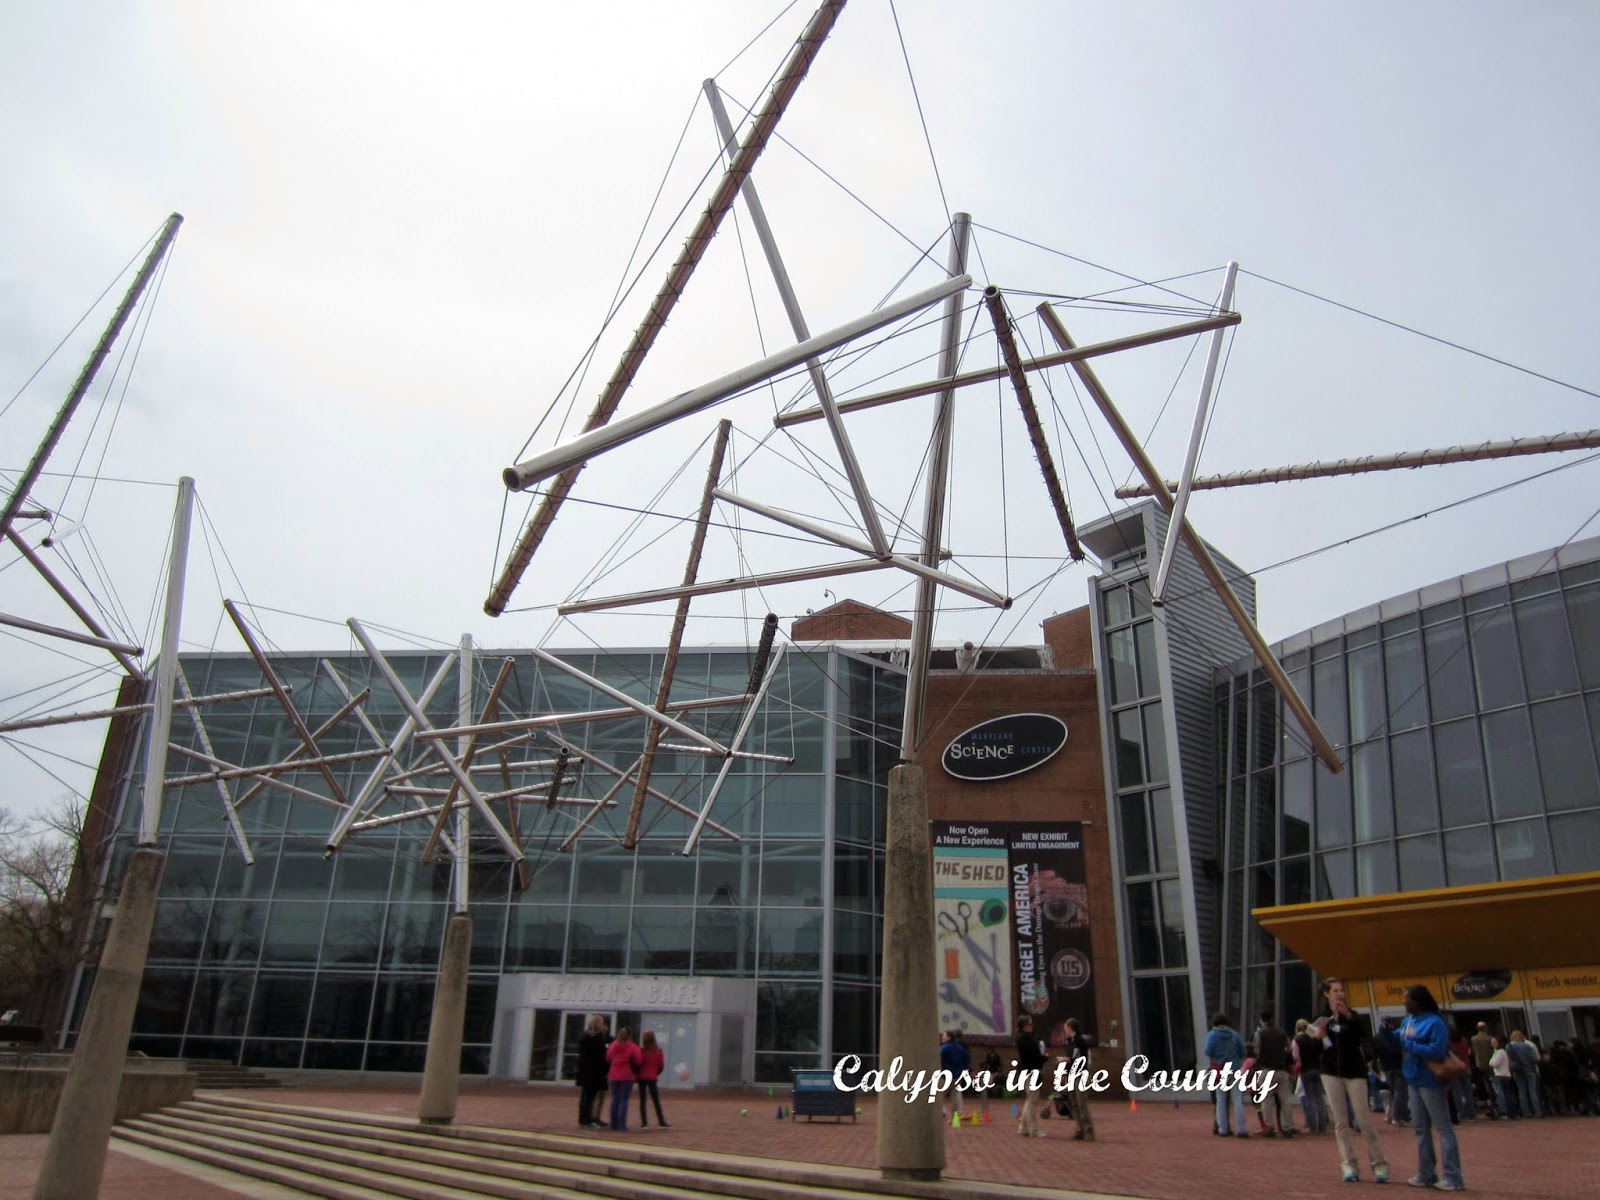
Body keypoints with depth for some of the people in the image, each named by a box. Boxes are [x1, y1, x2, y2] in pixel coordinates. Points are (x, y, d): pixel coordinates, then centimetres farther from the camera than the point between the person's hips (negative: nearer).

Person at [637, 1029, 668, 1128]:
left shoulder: (641, 1050, -10)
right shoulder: (658, 1051, -1)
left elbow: (638, 1063, -12)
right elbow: (662, 1065, 1)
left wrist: (636, 1074, 5)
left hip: (642, 1078, -2)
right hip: (652, 1078, 2)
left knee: (642, 1100, 7)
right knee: (656, 1101, 8)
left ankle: (644, 1122, 5)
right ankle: (661, 1122, 5)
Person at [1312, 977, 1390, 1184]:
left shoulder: (1353, 1016, -1)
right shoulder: (1321, 1018, 5)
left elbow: (1364, 1033, -23)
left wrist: (1348, 1015, -35)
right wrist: (1316, 1037, -12)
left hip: (1354, 1072, -2)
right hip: (1331, 1073, 2)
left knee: (1364, 1121, -3)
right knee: (1340, 1122, 2)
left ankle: (1379, 1164, 6)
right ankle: (1349, 1165, 4)